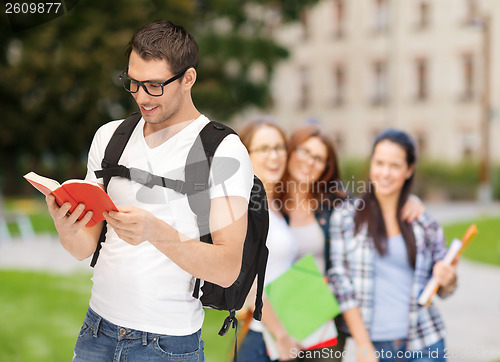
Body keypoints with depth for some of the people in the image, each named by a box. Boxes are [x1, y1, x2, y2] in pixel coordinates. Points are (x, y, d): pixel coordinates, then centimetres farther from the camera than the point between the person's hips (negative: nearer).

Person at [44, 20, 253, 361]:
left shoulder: (224, 151, -10)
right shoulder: (109, 136, 6)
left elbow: (227, 269, -18)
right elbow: (85, 248, 6)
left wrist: (157, 233, -32)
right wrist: (67, 229, -16)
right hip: (97, 330, 4)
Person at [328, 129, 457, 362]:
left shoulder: (426, 225, 5)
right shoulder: (344, 218, 1)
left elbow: (442, 289, 13)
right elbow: (341, 282, -2)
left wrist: (448, 279, -10)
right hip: (374, 343, -1)